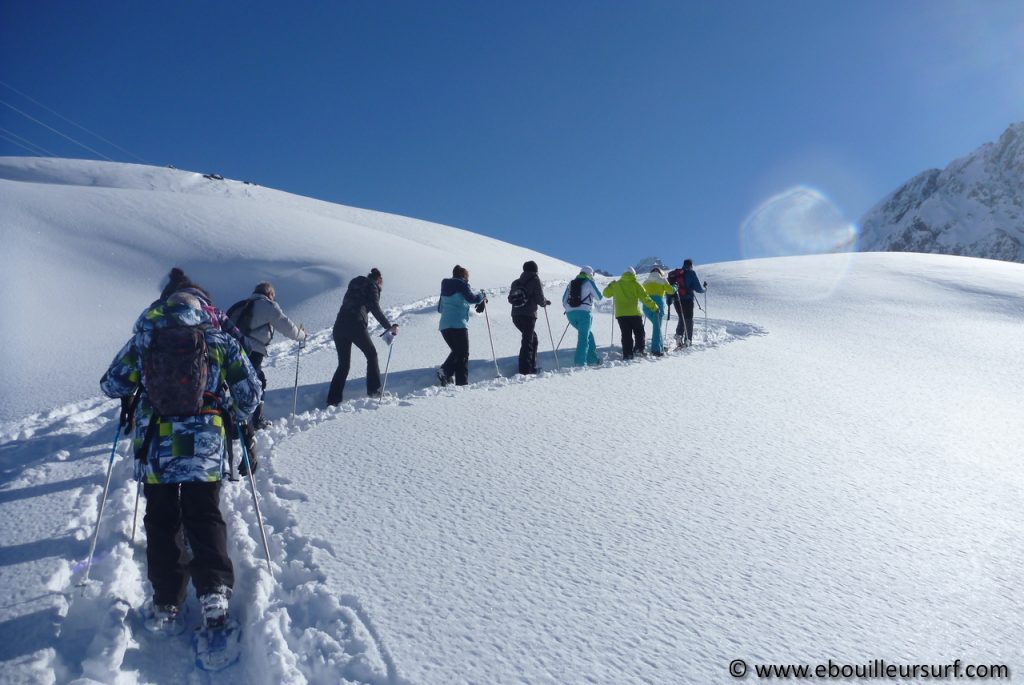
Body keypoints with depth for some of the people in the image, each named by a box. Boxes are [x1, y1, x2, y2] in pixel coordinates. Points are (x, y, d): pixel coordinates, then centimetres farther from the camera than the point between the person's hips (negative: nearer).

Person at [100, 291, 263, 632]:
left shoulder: (143, 339, 5)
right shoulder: (220, 341, 3)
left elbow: (112, 385, 11)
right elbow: (250, 393, 5)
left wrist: (136, 389, 32)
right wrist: (235, 415, 25)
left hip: (155, 448, 1)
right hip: (205, 449, 0)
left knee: (162, 522, 13)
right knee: (205, 518, 11)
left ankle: (165, 603, 15)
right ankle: (214, 590, -4)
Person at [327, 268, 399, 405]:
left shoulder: (355, 283, 26)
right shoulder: (372, 286, 6)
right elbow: (375, 309, -7)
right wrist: (389, 326, -7)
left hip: (339, 325, 6)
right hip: (356, 325, -6)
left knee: (343, 365, 12)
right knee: (371, 355, 17)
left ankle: (333, 399, 2)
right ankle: (373, 390, 17)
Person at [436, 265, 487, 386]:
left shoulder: (445, 288, 19)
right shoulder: (462, 285, -2)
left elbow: (440, 308, 25)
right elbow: (473, 298, -15)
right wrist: (482, 295, 4)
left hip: (444, 326, 7)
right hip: (459, 325, -7)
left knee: (456, 351, 21)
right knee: (463, 355, 1)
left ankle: (445, 371, -3)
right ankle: (462, 383, -5)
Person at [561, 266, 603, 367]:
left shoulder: (571, 283, 16)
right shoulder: (589, 283, 1)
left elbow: (564, 299, 15)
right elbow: (599, 297, 8)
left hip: (571, 313, 6)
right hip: (584, 313, -6)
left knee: (588, 334, 19)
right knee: (584, 337, -3)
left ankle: (592, 358, 19)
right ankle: (580, 362, -11)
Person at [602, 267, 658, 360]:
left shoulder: (616, 284, 7)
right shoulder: (635, 284, 0)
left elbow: (606, 293, 20)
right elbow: (644, 297, -5)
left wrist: (610, 285, 38)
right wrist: (654, 306, 3)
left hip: (621, 314, 2)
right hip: (634, 313, -2)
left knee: (626, 335, 5)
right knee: (639, 332, 14)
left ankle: (627, 354, -2)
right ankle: (639, 348, 2)